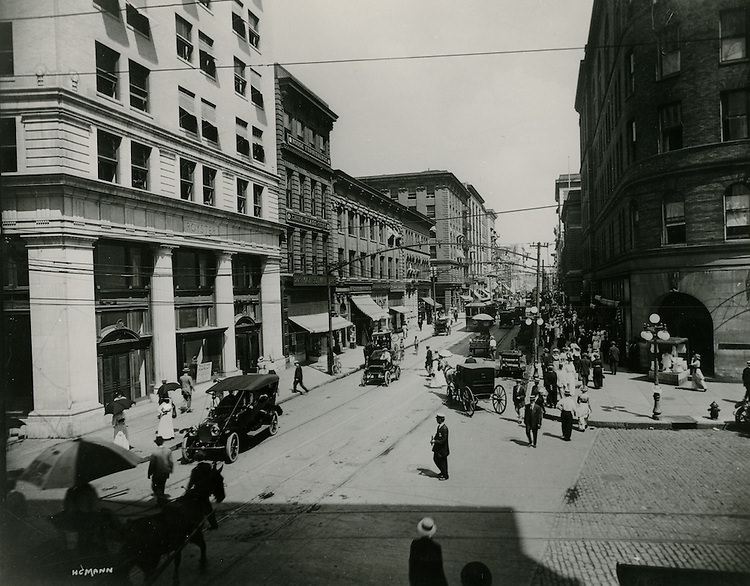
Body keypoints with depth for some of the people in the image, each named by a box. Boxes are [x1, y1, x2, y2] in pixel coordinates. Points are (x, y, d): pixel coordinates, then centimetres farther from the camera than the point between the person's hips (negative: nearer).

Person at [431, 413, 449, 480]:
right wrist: (433, 439, -3)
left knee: (442, 462, 6)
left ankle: (445, 476, 25)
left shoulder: (444, 428, -26)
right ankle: (442, 472, 39)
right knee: (435, 459, 20)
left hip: (442, 449, -9)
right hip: (437, 448, 9)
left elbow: (443, 440, -26)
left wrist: (435, 441, -21)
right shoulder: (439, 426, 3)